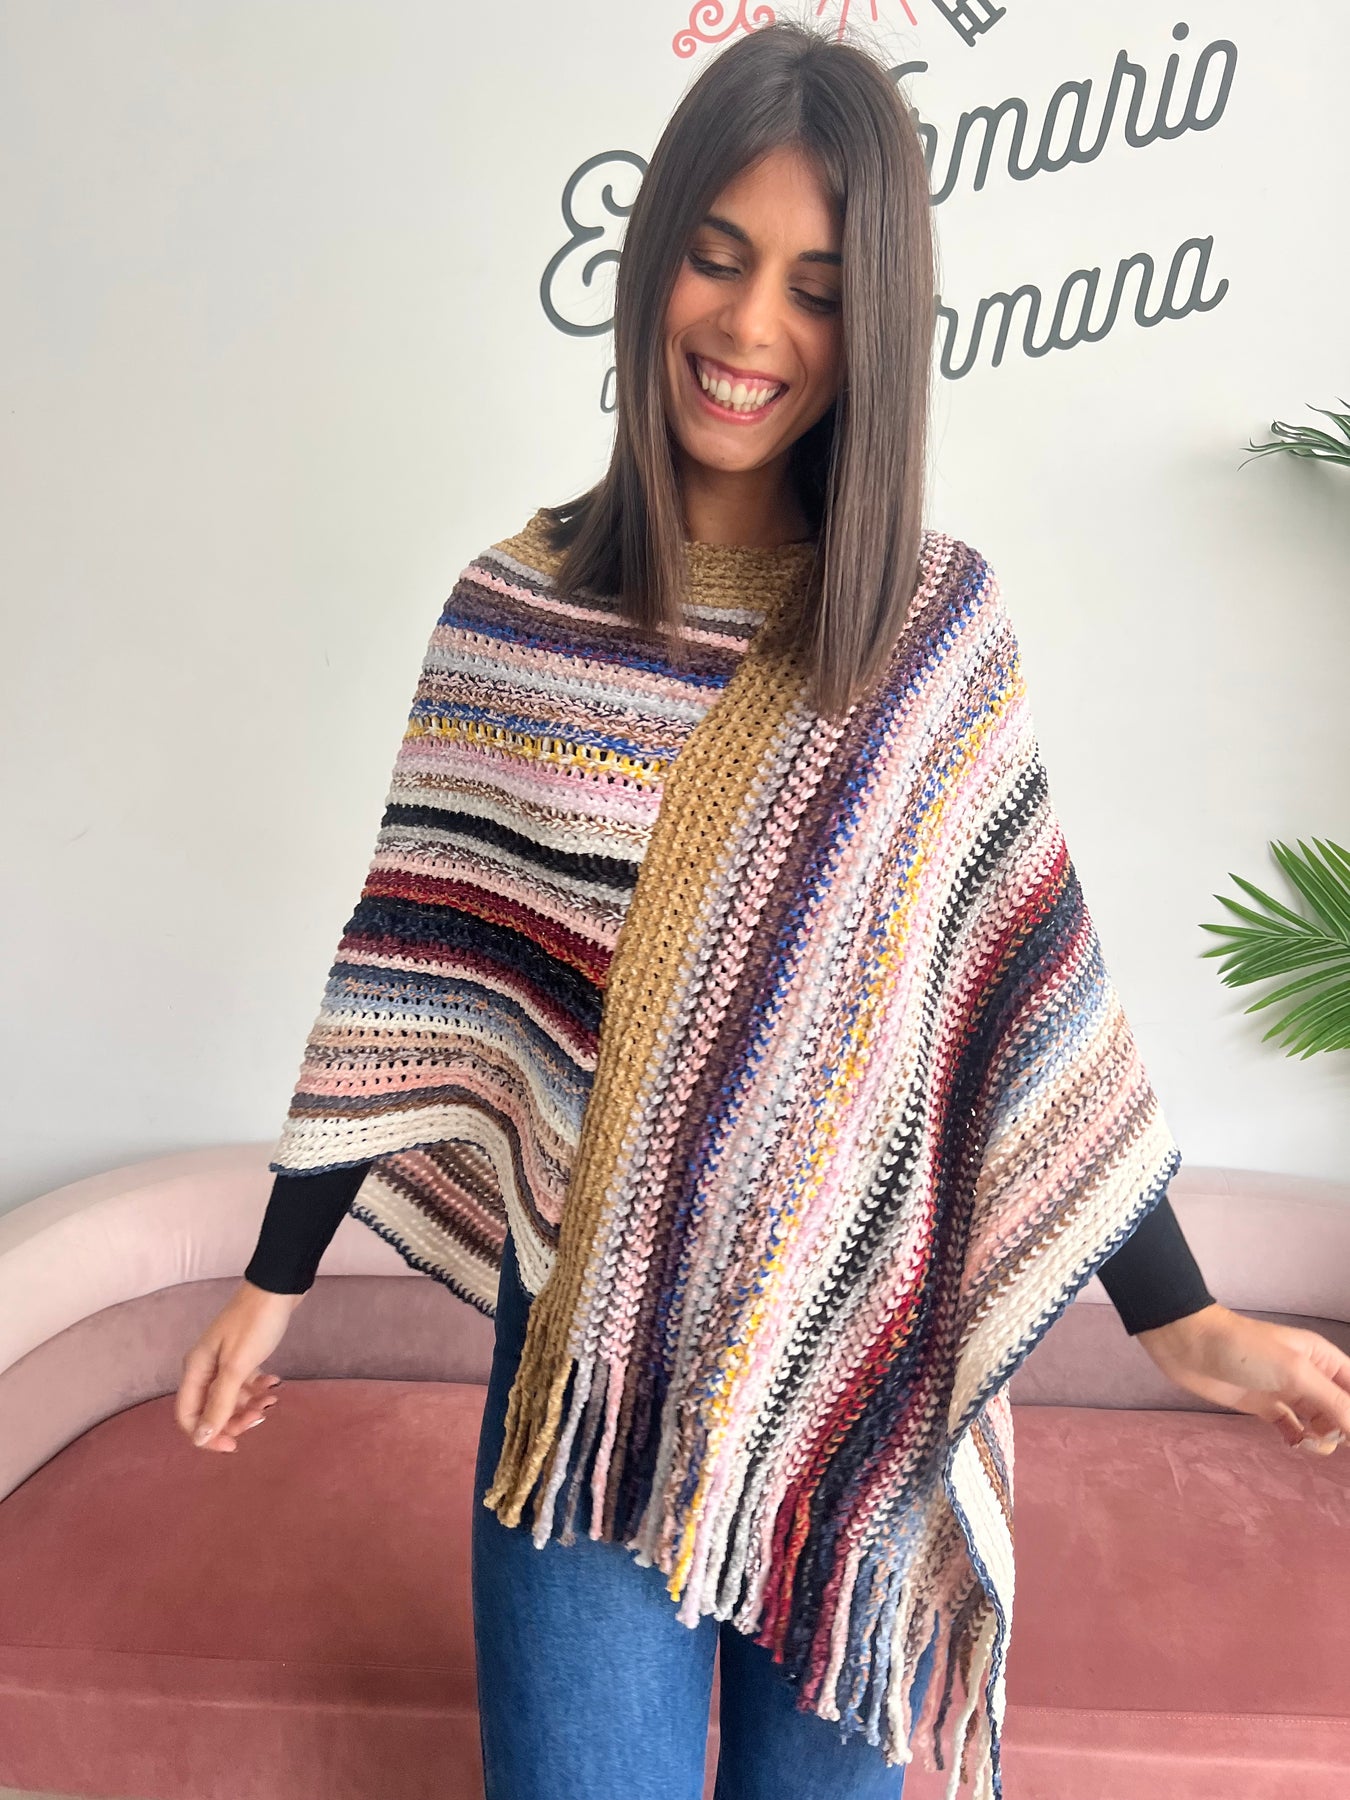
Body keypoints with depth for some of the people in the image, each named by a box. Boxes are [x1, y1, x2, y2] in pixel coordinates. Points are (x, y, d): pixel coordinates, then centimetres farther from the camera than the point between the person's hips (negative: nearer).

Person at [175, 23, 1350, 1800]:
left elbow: (1025, 978, -1)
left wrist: (1180, 1317, -3)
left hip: (864, 1349, 1)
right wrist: (277, 1274, 4)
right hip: (590, 1343, 0)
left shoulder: (939, 626, -2)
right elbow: (415, 965, 1)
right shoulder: (512, 609, -3)